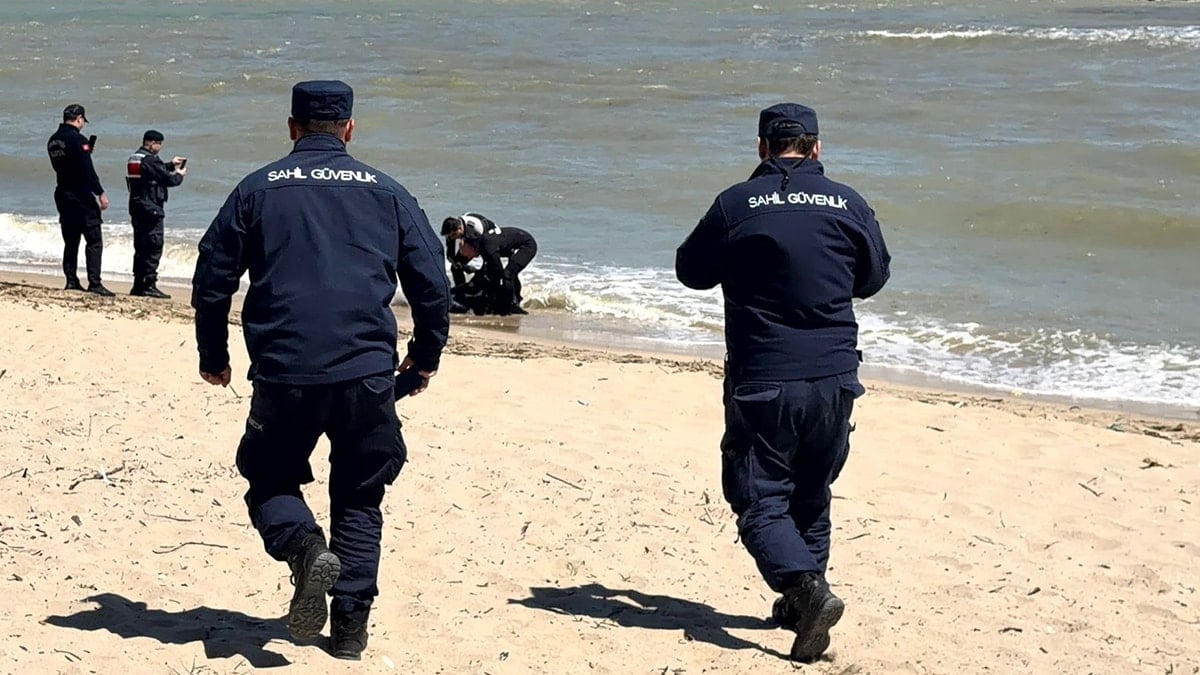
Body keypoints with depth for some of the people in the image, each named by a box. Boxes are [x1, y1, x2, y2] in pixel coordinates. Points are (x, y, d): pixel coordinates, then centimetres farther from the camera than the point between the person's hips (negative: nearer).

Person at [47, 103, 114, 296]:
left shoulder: (53, 141, 10)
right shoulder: (77, 139, -14)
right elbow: (88, 170, -19)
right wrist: (100, 193, -16)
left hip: (62, 194, 8)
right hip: (80, 195, -8)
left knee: (70, 240, 13)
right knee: (94, 240, -6)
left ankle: (71, 281, 12)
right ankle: (94, 283, -12)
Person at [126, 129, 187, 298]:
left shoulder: (134, 158, 14)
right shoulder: (150, 160, -16)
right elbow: (168, 180, -14)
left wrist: (171, 164, 24)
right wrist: (179, 175, 5)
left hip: (136, 207, 10)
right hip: (151, 209, -10)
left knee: (141, 246, 14)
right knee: (154, 247, -7)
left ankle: (138, 284, 16)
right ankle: (149, 285, -11)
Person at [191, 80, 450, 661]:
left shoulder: (257, 190, 8)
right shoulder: (386, 193, 9)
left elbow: (211, 280, 9)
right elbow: (432, 283, 9)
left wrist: (213, 358, 22)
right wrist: (426, 356, 23)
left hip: (282, 375, -1)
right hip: (367, 374, 1)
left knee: (270, 483, 16)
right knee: (359, 500, 16)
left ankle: (304, 547, -14)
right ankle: (350, 625, 9)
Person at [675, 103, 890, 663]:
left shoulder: (736, 205, -6)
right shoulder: (849, 205, 1)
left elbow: (691, 271, 6)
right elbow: (874, 278, 15)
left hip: (760, 381, -3)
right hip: (834, 378, 3)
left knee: (759, 499, 2)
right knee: (810, 496, 20)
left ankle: (807, 587, -19)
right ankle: (800, 602, 25)